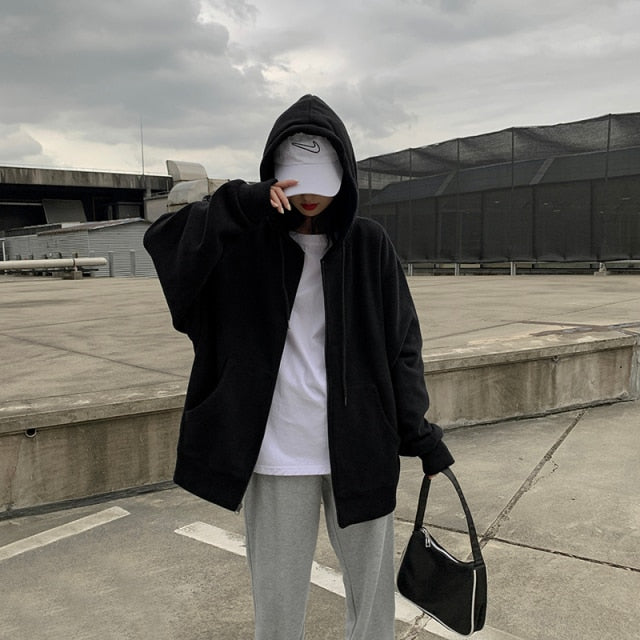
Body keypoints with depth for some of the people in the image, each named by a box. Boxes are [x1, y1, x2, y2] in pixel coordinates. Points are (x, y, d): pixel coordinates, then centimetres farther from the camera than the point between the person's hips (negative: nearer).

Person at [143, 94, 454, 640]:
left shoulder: (369, 245, 1)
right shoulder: (249, 241, 0)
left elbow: (402, 341, 2)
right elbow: (164, 242, -14)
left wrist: (418, 431, -3)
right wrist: (242, 204, -25)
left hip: (360, 447, 1)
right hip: (276, 453, 0)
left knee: (373, 592, 14)